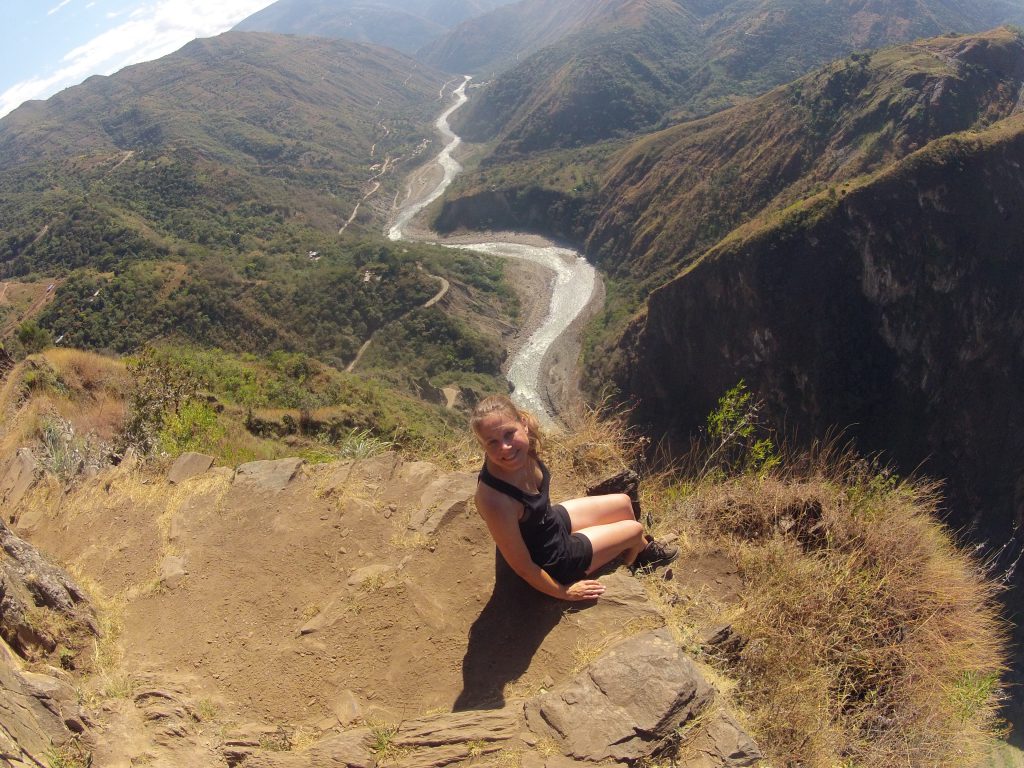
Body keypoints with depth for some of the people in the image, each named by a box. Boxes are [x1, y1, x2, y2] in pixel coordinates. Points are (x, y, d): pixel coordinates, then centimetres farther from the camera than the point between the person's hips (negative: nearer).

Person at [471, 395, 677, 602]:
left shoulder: (521, 452, -22)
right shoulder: (495, 501, -44)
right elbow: (522, 567, -27)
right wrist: (564, 592, -12)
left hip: (552, 520, 6)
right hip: (552, 560, -6)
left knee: (623, 503, 19)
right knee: (635, 529, 10)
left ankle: (645, 548, 53)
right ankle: (632, 563, 49)